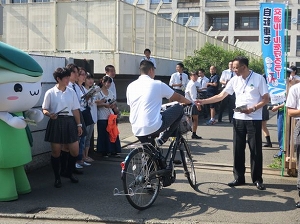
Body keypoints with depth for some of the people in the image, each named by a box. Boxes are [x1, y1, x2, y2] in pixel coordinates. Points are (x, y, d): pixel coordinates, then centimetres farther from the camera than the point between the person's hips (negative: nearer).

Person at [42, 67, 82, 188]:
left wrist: (79, 124, 7)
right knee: (56, 151, 4)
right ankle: (57, 177, 19)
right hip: (56, 123, -3)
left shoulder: (71, 92, 7)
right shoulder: (50, 93, -3)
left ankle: (69, 172, 29)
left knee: (75, 151, 4)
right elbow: (45, 109, 0)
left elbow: (75, 110, 9)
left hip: (69, 122, 3)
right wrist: (50, 114, -21)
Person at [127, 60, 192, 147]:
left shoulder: (130, 86, 10)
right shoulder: (157, 84, -1)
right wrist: (190, 102, 32)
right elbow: (178, 98, 11)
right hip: (153, 128, -5)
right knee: (179, 109, 10)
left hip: (136, 131, 6)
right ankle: (163, 139, 8)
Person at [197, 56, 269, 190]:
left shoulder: (258, 79, -6)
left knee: (256, 150, 1)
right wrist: (203, 101, 0)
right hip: (238, 118, 4)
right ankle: (239, 178, 15)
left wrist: (253, 108, -20)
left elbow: (266, 98, -5)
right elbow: (221, 96, 7)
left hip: (254, 119, -4)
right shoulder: (234, 80, 6)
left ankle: (257, 179, 11)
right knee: (238, 149, 6)